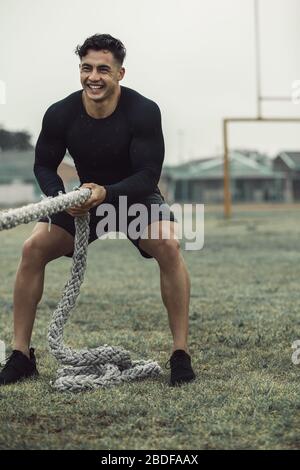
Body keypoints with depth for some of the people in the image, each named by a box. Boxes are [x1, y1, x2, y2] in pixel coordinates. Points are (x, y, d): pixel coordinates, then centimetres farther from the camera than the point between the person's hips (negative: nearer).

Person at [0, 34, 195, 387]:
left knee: (168, 246, -31)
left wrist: (106, 193, -42)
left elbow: (148, 175, -25)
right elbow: (44, 165, -6)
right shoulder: (60, 114, -18)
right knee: (33, 249, -17)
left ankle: (181, 354, -20)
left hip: (136, 196, -2)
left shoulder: (143, 112, -26)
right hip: (84, 199, 3)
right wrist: (60, 198, -26)